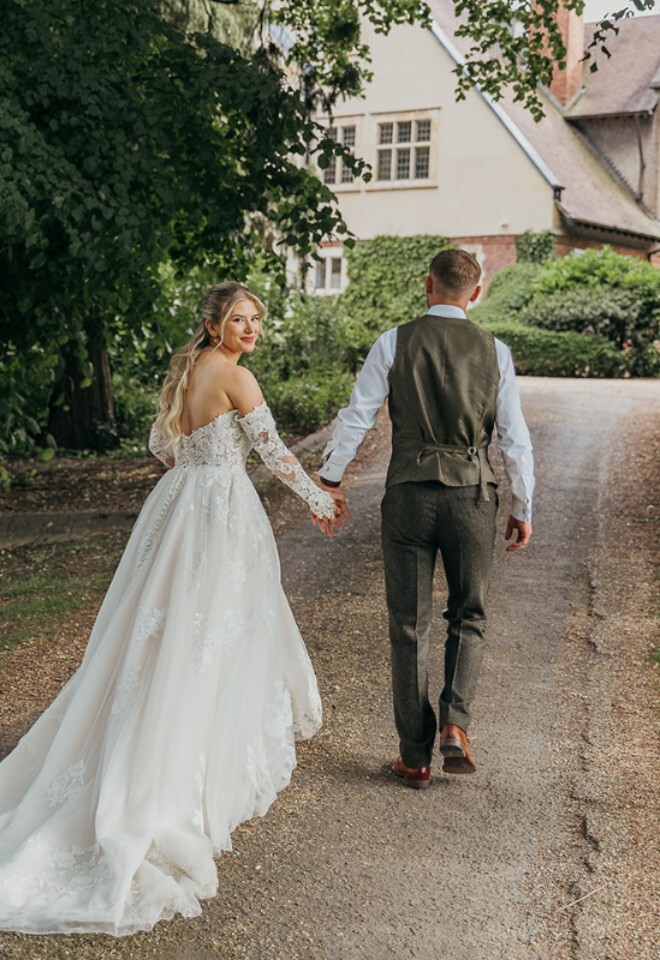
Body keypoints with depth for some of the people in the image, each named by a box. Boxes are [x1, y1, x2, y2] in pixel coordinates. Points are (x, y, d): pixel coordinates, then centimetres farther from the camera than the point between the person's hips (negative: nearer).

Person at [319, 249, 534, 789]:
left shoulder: (394, 343, -1)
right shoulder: (494, 351, 3)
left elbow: (357, 417, -2)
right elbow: (516, 438, 3)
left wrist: (329, 479, 10)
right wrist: (523, 509, 12)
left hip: (409, 495, -1)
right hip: (473, 495, 1)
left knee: (409, 626, 9)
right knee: (469, 617, 19)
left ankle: (415, 756, 16)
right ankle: (455, 724, 1)